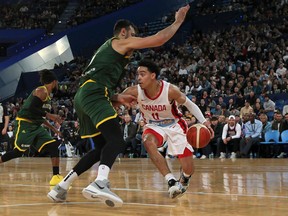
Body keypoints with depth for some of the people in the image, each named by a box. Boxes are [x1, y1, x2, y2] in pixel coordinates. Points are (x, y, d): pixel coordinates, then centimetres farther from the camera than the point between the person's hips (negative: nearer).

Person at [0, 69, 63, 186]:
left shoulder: (45, 93, 17)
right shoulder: (41, 91, -12)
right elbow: (31, 108, -23)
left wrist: (52, 128, 26)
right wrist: (49, 115, -21)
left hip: (35, 125, 9)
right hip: (24, 124, -9)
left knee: (53, 146, -4)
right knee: (19, 151, -10)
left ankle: (56, 177, -8)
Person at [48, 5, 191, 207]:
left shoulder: (107, 50, 36)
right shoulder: (121, 42, 12)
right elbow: (159, 39, 4)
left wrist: (118, 98, 24)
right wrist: (178, 21, 16)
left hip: (84, 96, 9)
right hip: (93, 94, -9)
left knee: (102, 147, 17)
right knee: (117, 141, -23)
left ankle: (61, 187, 14)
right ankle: (100, 183, -47)